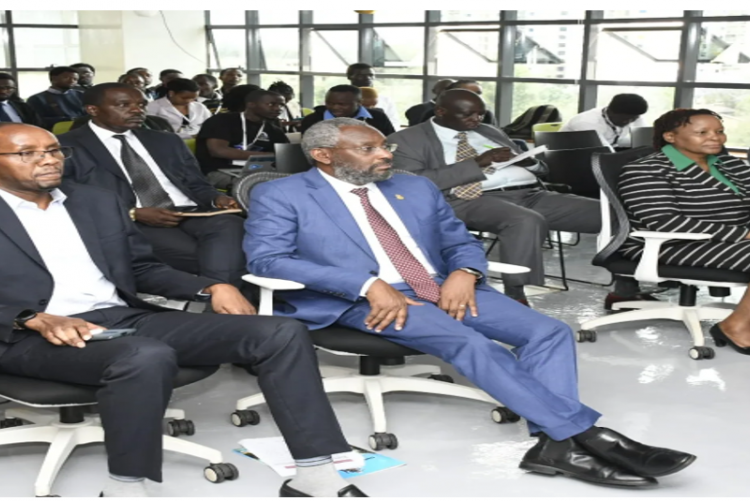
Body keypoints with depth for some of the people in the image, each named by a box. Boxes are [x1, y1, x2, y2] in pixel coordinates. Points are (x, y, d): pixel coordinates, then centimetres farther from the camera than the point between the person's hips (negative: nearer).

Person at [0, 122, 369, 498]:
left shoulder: (97, 202, 18)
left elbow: (143, 268, 19)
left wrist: (212, 288, 3)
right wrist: (36, 319, -22)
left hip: (127, 320, 5)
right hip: (33, 338, -5)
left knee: (281, 333, -12)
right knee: (147, 356, -40)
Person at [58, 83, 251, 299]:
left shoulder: (167, 141, 24)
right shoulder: (68, 148, 6)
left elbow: (196, 185, 25)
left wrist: (216, 199, 0)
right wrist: (132, 214, -14)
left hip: (192, 214, 5)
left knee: (228, 225, -31)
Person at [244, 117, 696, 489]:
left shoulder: (417, 188, 19)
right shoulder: (281, 196, 4)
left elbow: (461, 243, 21)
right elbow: (266, 260, -9)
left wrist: (464, 273, -7)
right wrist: (369, 285, -20)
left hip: (445, 289, 6)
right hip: (362, 301, -6)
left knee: (548, 331, -15)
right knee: (471, 343, -30)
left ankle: (553, 441, -26)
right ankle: (585, 434, -26)